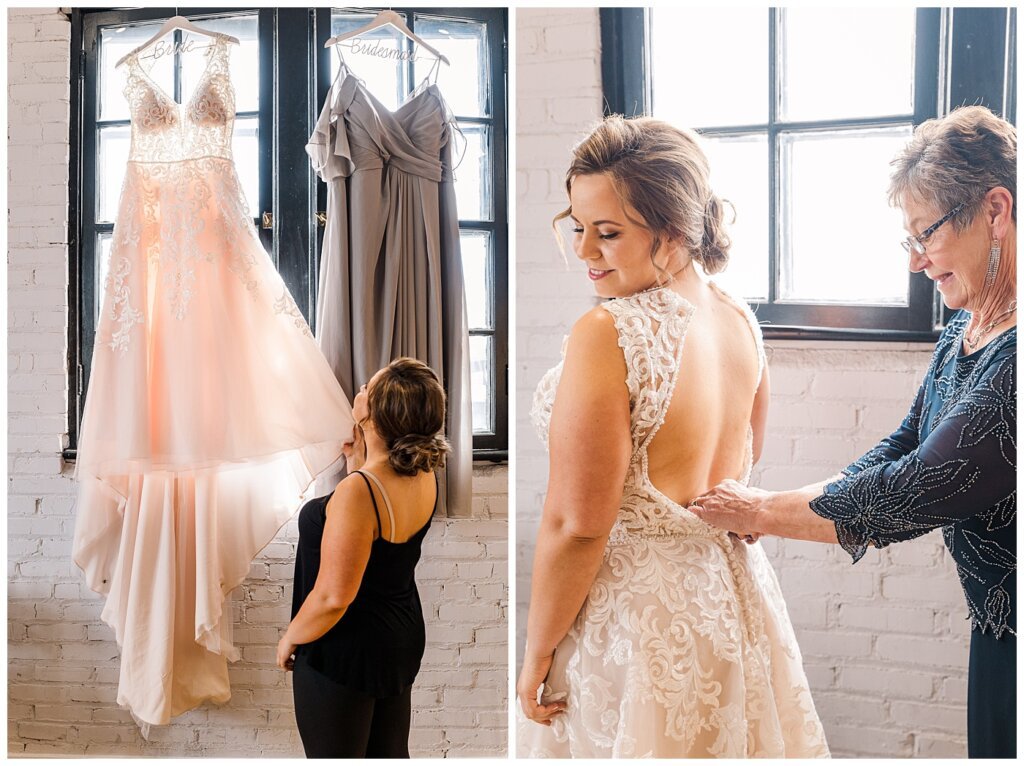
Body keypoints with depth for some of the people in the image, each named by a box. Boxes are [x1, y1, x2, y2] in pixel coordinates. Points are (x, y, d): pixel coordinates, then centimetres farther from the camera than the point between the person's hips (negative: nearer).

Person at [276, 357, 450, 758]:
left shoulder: (356, 493, -31)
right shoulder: (424, 477, -8)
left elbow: (333, 597, -28)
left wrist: (290, 639, -12)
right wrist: (357, 451, 9)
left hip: (345, 653, -8)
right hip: (403, 639, 8)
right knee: (390, 754, 22)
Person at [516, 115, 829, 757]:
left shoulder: (606, 335, -24)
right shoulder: (741, 319, 0)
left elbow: (578, 525, -22)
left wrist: (537, 655, -11)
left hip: (636, 608, -7)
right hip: (738, 586, 7)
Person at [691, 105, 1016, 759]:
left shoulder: (1015, 350, -26)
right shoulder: (963, 334, 5)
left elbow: (927, 488, -25)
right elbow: (901, 451, 8)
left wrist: (763, 512, -14)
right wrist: (762, 514, -4)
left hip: (1013, 630, -8)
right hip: (995, 629, 8)